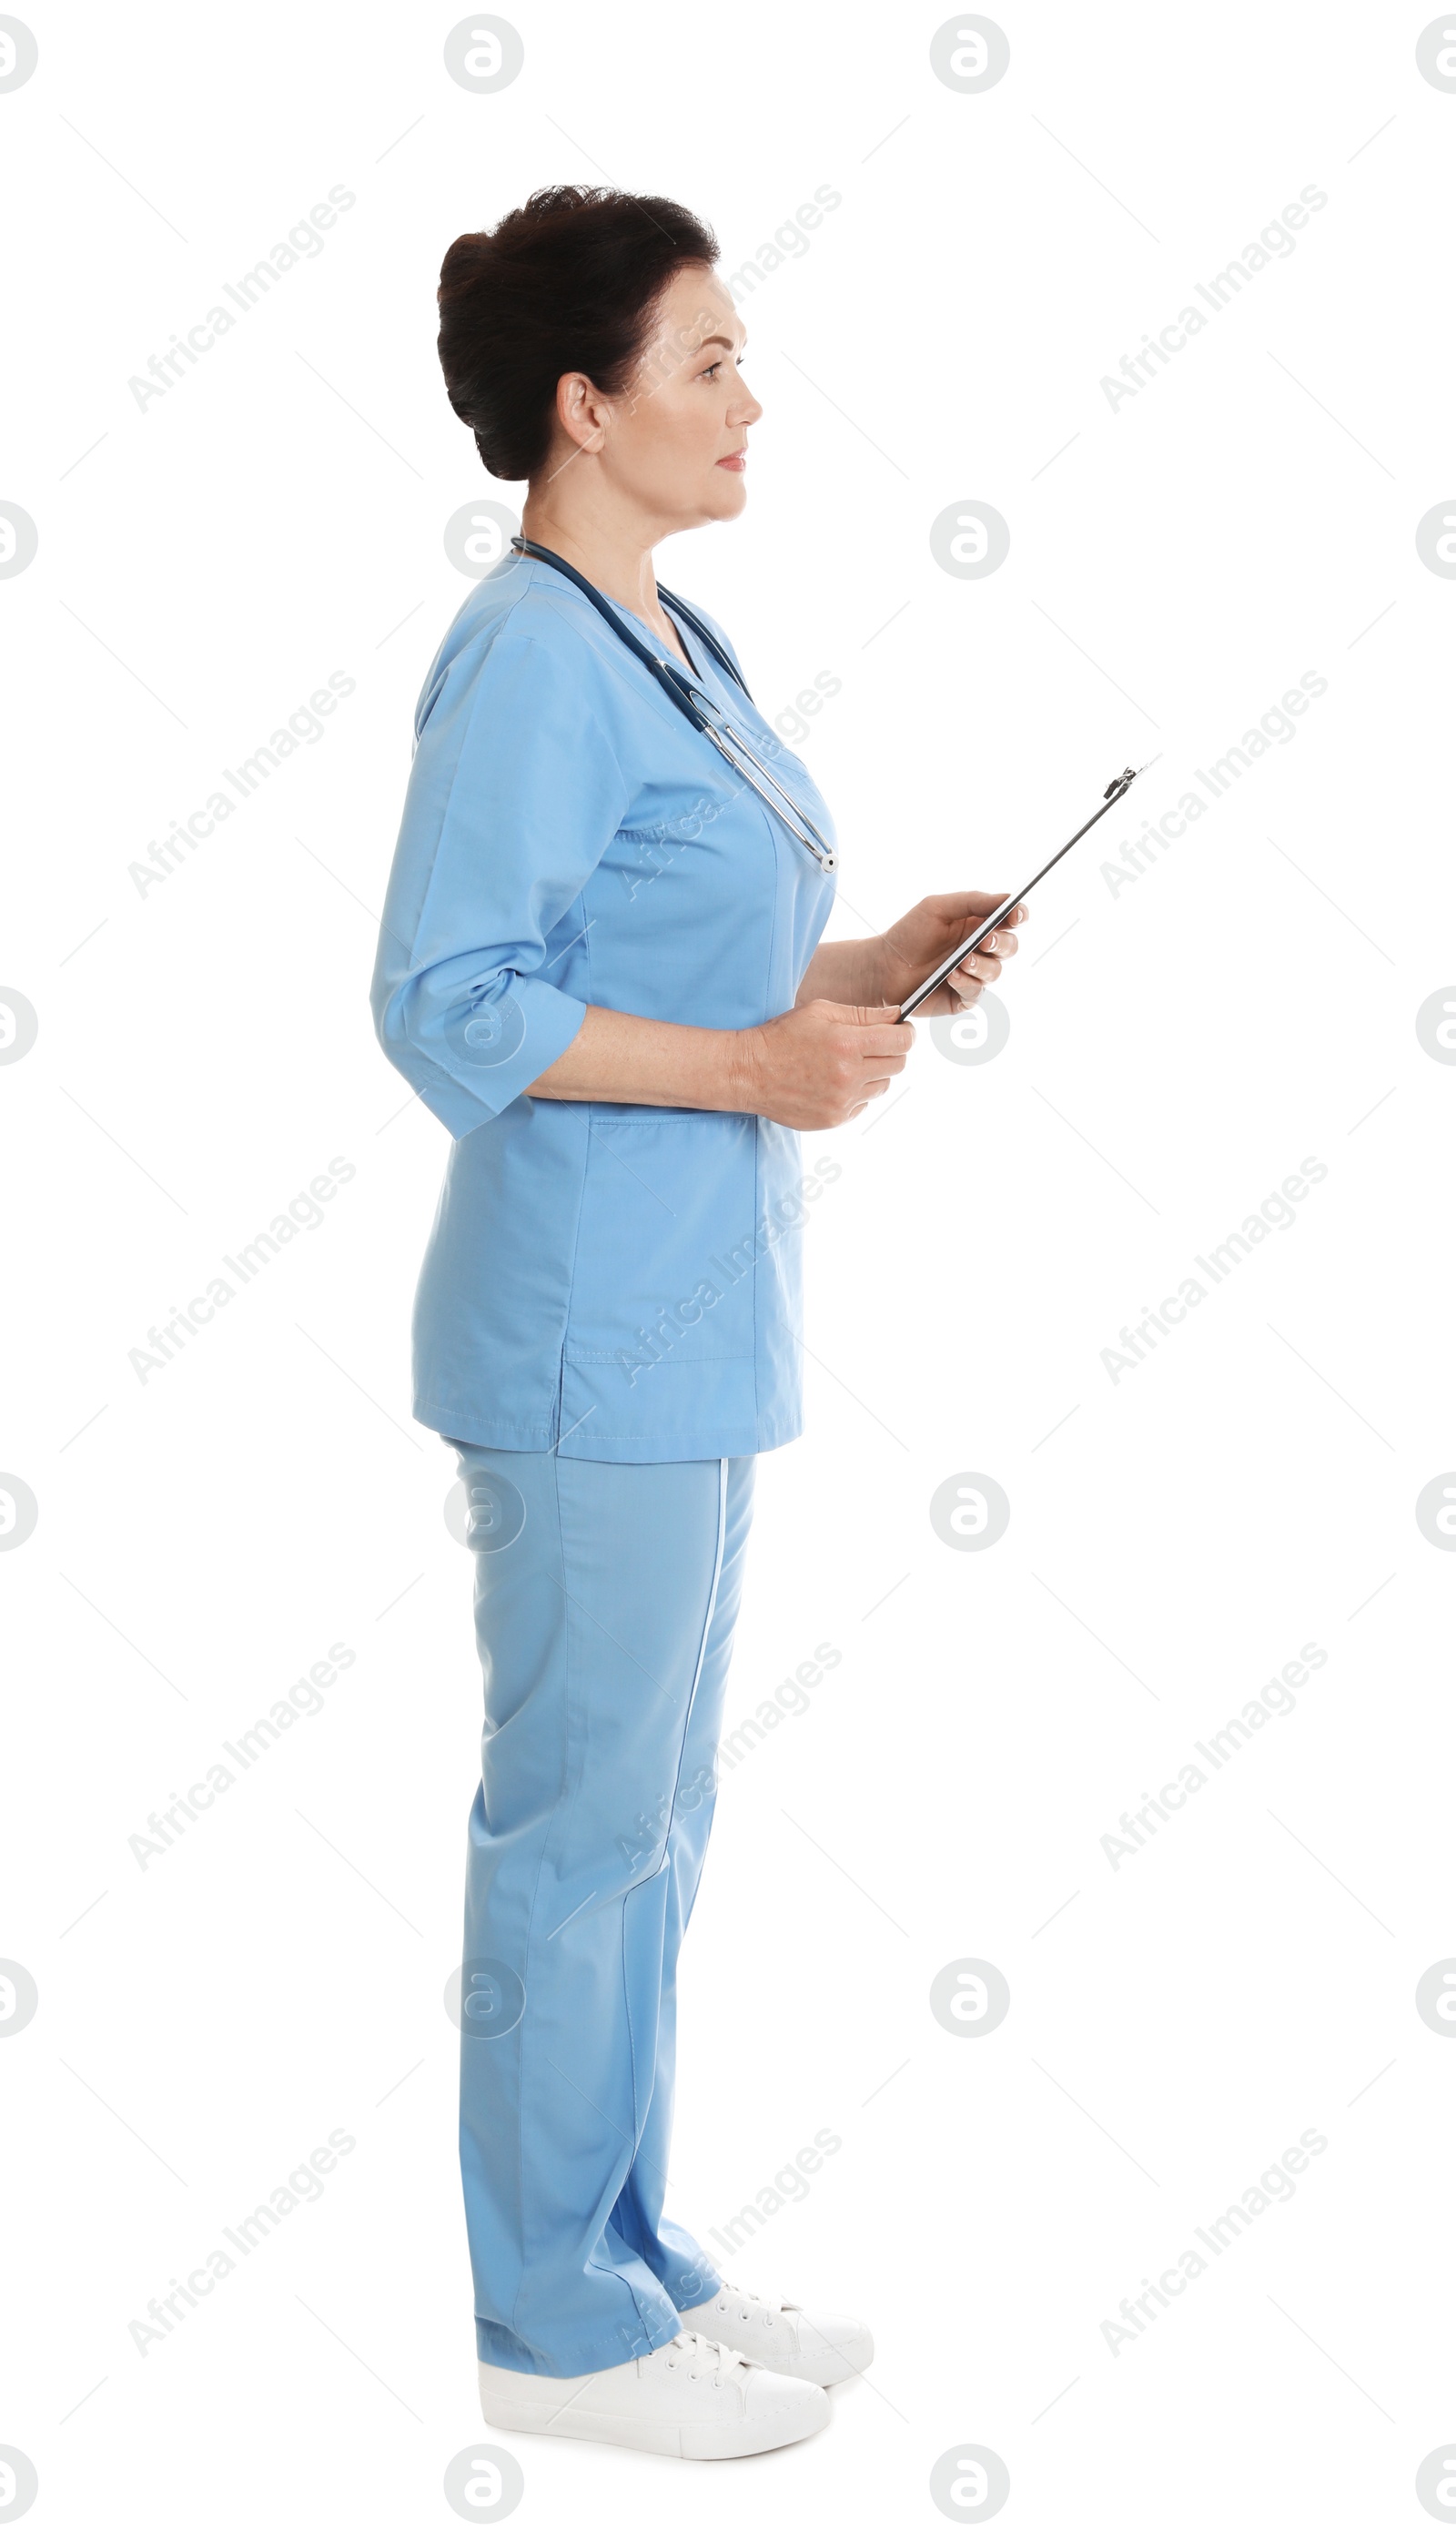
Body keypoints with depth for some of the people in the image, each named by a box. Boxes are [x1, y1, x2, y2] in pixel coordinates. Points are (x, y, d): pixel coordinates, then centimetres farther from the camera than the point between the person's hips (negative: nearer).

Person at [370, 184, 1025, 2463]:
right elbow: (452, 1002, -21)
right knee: (583, 1825, 1)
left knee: (650, 1818, 17)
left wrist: (865, 961, 6)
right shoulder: (529, 657, -16)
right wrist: (757, 1066, -21)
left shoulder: (666, 641, 14)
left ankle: (625, 2257, 30)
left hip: (694, 1314, 10)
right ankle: (557, 2324, 16)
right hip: (598, 1329, -10)